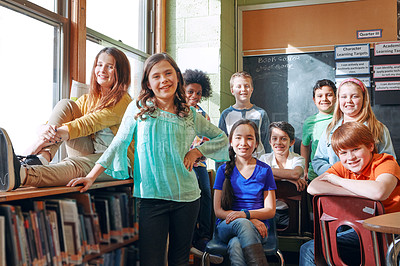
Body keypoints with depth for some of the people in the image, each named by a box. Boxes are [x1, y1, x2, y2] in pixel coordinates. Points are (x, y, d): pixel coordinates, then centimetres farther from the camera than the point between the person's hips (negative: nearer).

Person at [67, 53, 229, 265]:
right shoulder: (138, 109, 2)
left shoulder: (190, 115, 7)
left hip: (187, 197, 3)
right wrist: (91, 176, -7)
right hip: (150, 197, -2)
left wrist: (197, 151, 2)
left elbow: (222, 138, 18)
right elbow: (118, 144, 1)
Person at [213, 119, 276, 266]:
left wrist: (246, 214, -16)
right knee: (242, 223, -37)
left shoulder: (264, 170, 7)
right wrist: (250, 220, -15)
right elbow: (218, 211, 1)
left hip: (257, 227, -1)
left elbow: (270, 210, 6)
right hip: (226, 226, 1)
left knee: (236, 245, -37)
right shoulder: (224, 170, 7)